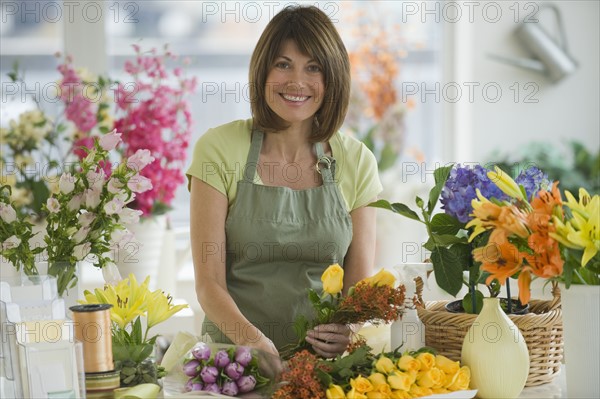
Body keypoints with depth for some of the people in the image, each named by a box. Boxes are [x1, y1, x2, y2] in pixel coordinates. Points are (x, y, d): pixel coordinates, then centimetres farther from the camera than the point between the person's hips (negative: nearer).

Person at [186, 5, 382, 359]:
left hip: (325, 358, 1)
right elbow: (209, 282, -4)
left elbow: (362, 284, 6)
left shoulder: (356, 161, 5)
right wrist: (253, 340, -22)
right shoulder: (219, 150, -1)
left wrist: (349, 331, -16)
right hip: (234, 355, -1)